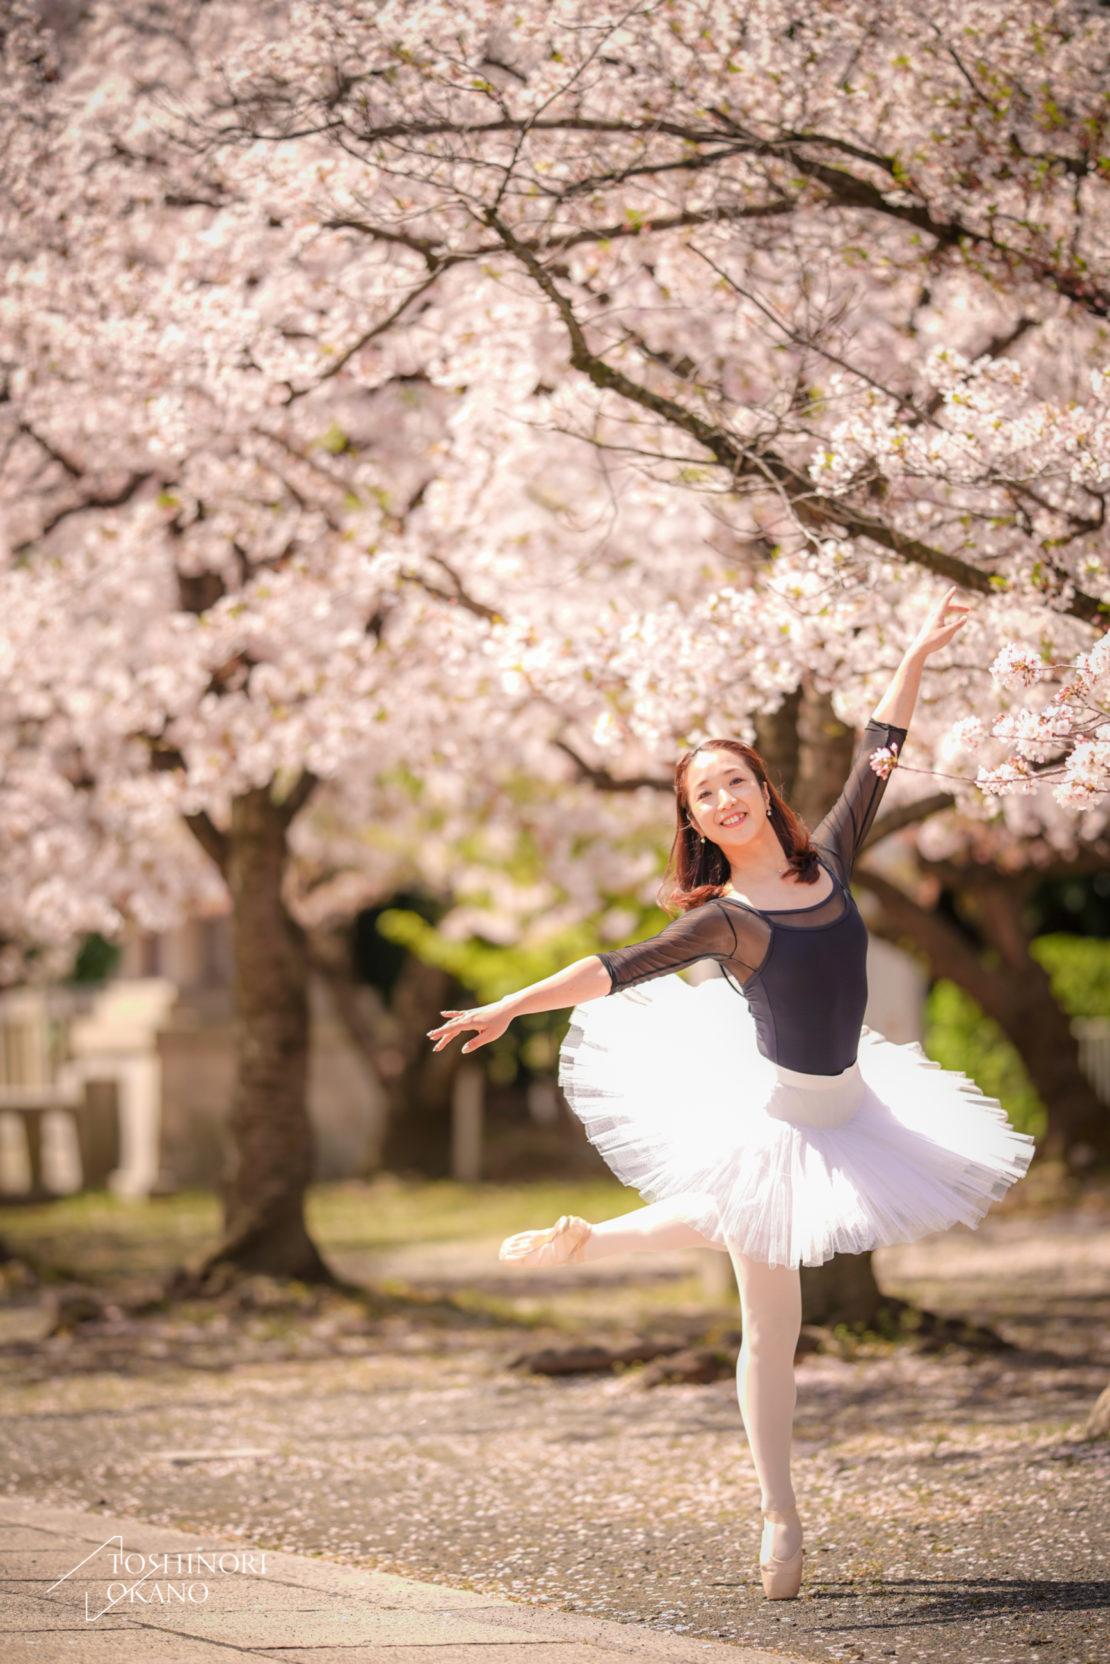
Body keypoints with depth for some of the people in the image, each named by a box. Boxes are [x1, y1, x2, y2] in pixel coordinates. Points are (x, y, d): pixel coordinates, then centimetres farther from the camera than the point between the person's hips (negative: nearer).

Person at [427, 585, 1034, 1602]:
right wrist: (509, 1007, -28)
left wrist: (919, 652, 5)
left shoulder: (827, 861, -2)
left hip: (845, 1105, 5)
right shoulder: (720, 918, -15)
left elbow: (880, 752, 6)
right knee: (771, 1329, 4)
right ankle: (781, 1519, 14)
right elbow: (618, 971, -20)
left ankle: (592, 1243, 40)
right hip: (769, 1116, -5)